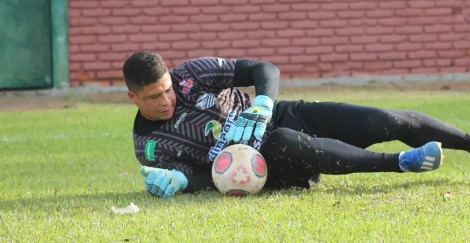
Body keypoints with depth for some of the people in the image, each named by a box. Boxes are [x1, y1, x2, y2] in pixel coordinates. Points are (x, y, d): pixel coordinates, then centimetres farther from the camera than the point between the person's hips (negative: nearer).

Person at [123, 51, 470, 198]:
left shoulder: (189, 75, -6)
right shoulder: (150, 146, -5)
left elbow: (264, 70, -7)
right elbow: (205, 178, -7)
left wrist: (261, 107, -27)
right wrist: (179, 180, -29)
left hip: (283, 116, 3)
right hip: (269, 168, -3)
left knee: (389, 122, -10)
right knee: (283, 143, -40)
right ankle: (400, 163, -34)